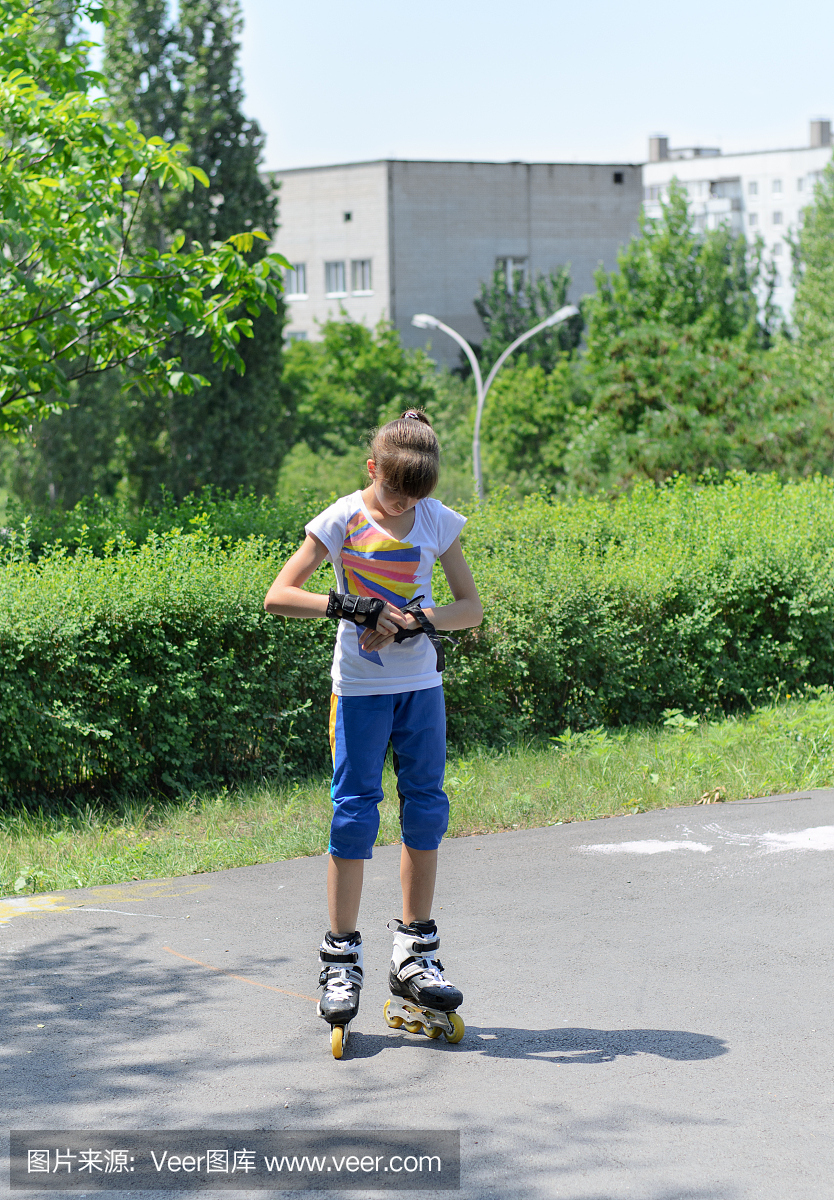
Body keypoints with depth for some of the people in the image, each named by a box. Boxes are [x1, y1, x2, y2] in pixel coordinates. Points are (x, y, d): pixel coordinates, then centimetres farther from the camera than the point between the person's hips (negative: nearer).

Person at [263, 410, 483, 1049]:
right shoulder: (342, 521, -10)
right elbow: (279, 596, -14)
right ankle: (342, 961, 3)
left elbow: (472, 607, 3)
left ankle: (415, 954, 16)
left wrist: (417, 621, -17)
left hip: (421, 683, 3)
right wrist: (353, 606, -25)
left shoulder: (438, 521, -1)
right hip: (361, 686, -3)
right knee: (354, 813, -4)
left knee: (425, 810, 6)